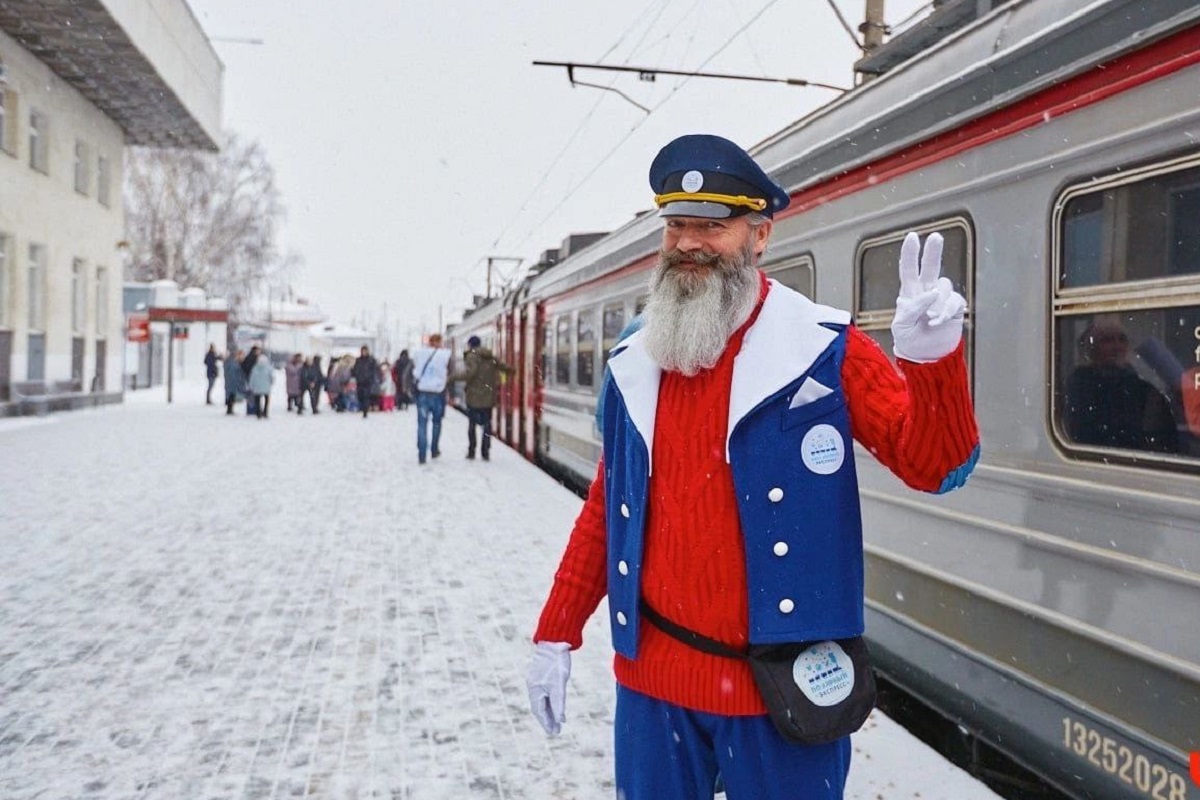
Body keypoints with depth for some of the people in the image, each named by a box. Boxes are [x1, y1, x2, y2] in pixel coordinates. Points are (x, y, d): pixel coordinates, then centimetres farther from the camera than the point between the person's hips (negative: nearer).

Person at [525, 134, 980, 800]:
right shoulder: (632, 364, 3)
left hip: (781, 682, -3)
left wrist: (931, 359, -28)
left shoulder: (822, 348, -9)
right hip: (652, 676, 4)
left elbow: (935, 468, -10)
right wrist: (555, 636, 12)